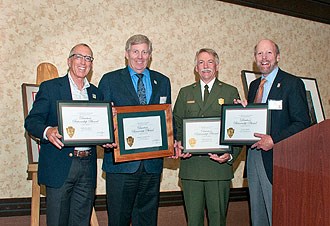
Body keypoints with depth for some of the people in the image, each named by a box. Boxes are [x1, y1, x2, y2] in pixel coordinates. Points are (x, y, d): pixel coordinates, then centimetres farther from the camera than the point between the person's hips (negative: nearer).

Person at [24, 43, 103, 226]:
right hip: (59, 166, -4)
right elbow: (31, 121, -5)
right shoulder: (49, 87, 1)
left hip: (87, 167, 4)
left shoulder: (96, 93, 15)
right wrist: (47, 131, -26)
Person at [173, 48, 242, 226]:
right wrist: (178, 146, -7)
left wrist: (231, 155, -12)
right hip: (190, 164, 2)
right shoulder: (185, 93, 13)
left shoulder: (230, 92, 6)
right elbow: (176, 125, 12)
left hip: (219, 165, -2)